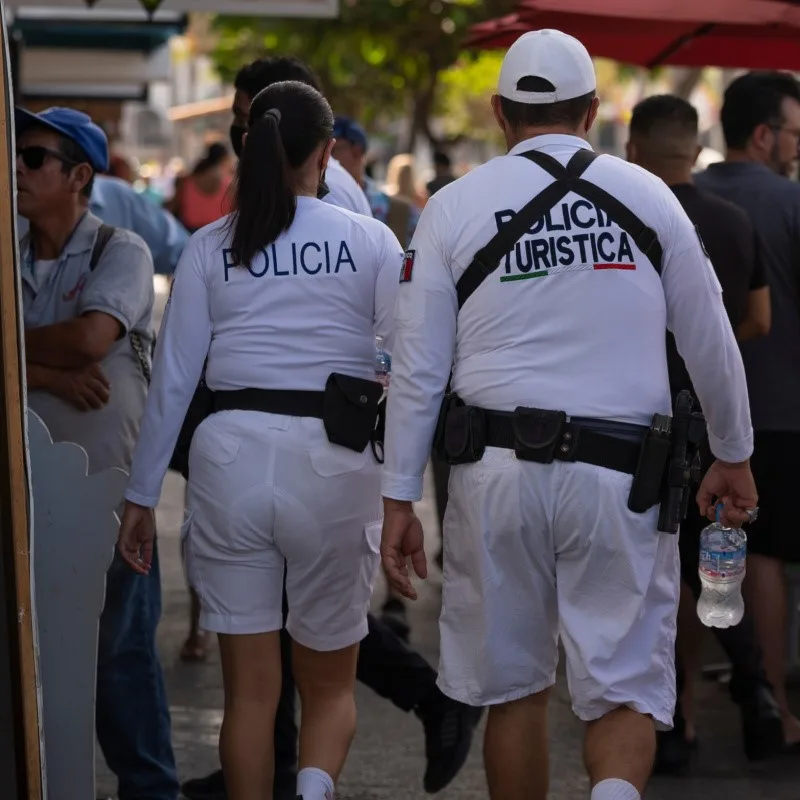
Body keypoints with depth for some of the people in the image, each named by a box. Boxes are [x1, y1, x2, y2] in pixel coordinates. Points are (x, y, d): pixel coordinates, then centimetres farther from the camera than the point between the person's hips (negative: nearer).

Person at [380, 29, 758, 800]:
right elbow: (711, 344, 10)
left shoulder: (453, 207, 2)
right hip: (620, 474, -1)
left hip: (499, 470, 1)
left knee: (514, 686, 15)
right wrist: (733, 455, 24)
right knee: (626, 691, 2)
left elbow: (418, 368, 0)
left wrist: (399, 500, 6)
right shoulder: (648, 196, 2)